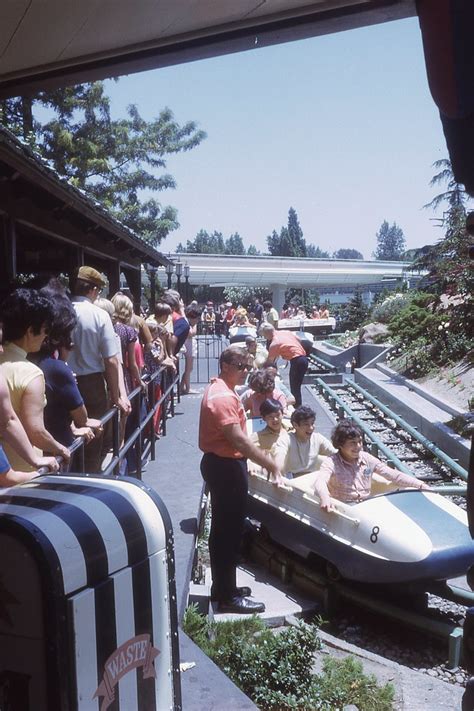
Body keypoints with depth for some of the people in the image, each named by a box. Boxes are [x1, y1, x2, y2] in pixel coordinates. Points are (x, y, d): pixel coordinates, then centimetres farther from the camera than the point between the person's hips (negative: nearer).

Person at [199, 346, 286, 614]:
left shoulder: (221, 390, 12)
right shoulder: (223, 396, -22)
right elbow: (239, 440, -28)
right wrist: (271, 464, -23)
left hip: (221, 463, 11)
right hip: (226, 467, -11)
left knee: (224, 529, 18)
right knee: (230, 531, -2)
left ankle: (223, 587, 30)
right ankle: (228, 597, 9)